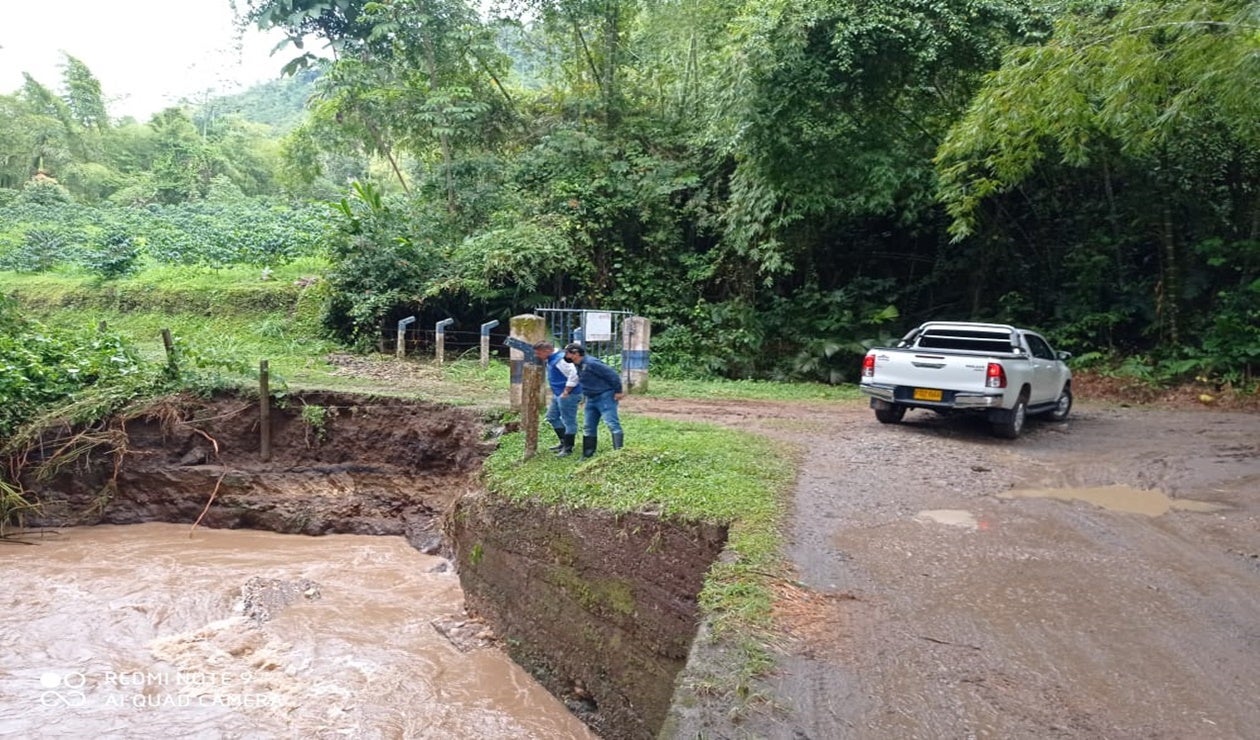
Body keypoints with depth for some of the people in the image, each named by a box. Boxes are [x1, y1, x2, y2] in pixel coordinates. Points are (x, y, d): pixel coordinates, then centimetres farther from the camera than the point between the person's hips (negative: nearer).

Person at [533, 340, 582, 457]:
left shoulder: (560, 359, -22)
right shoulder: (551, 359, 10)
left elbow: (573, 375, -28)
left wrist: (566, 392, -23)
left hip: (568, 395, -11)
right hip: (558, 395, 11)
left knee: (569, 421, -1)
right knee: (552, 417, 19)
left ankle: (568, 448, 7)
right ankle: (564, 442, 28)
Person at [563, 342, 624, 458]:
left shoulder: (591, 363, -22)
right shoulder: (578, 366, 7)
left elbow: (612, 374, -20)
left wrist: (618, 391, -17)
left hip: (605, 397, -10)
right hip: (591, 399, 10)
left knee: (612, 424, -15)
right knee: (589, 427, 12)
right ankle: (587, 454, 20)